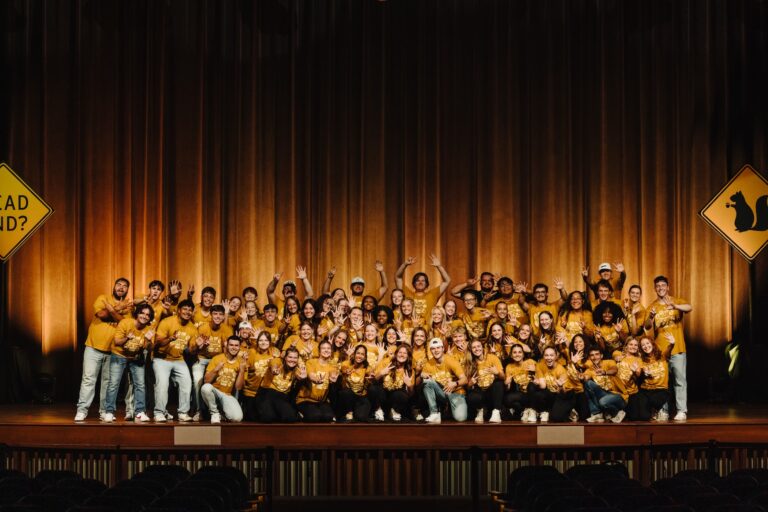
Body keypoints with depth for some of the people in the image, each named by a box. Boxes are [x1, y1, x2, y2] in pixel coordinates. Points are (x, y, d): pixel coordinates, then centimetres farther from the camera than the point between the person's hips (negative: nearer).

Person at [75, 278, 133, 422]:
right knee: (88, 379, -4)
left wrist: (111, 309, -20)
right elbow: (101, 314, -16)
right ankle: (82, 410, -3)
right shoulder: (102, 299, 3)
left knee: (108, 381, 7)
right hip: (94, 347, -2)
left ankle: (105, 410, 14)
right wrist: (119, 309, -11)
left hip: (113, 350, 2)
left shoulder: (128, 305, 7)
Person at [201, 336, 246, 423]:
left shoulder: (242, 362, -2)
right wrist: (216, 369, -23)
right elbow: (207, 380, -7)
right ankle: (215, 413, -11)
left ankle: (222, 412, 9)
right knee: (206, 387, -37)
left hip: (228, 395, 0)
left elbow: (238, 387, -8)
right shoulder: (217, 358, -4)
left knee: (237, 418, -28)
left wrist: (242, 369, -18)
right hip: (214, 392, 0)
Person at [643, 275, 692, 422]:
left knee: (680, 380, -6)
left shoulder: (677, 301, 4)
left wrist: (674, 306, -37)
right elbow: (647, 327, -3)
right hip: (660, 350, 2)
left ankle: (682, 411, -8)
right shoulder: (652, 306, 9)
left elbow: (689, 308, -18)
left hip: (677, 349, -2)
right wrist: (651, 316, -25)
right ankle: (663, 411, 6)